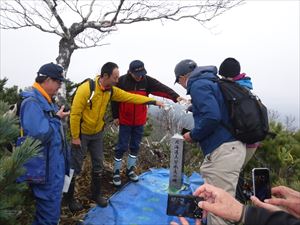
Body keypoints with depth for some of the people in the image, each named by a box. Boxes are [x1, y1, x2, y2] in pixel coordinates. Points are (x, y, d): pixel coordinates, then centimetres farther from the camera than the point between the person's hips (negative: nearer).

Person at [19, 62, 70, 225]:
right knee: (50, 209, 5)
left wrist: (58, 117, 0)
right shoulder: (32, 102, -23)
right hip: (45, 168, -10)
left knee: (52, 203, 27)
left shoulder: (45, 100, 9)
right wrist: (57, 118, -19)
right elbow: (39, 135, -32)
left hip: (54, 163, 10)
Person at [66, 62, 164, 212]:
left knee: (98, 165, 14)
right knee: (75, 166, 6)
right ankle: (69, 198, 27)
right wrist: (75, 137, -18)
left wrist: (153, 101, -2)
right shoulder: (86, 88, -25)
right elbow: (75, 113, -22)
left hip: (97, 133, 6)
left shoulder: (111, 91, -4)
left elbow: (131, 97, 0)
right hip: (81, 133, -6)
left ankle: (96, 194, 33)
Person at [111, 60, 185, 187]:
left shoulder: (147, 81, -7)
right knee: (122, 146, 3)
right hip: (125, 121, -3)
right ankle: (116, 172, 20)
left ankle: (130, 169, 33)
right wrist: (115, 116, -2)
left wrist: (175, 96, -36)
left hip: (140, 121, 3)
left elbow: (162, 88, -20)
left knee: (135, 146, 14)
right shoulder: (122, 81, -12)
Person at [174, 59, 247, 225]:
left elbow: (212, 117, -24)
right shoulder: (209, 82, 20)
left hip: (224, 151, -10)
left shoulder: (198, 85, -10)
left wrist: (193, 135, -9)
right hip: (229, 147, 10)